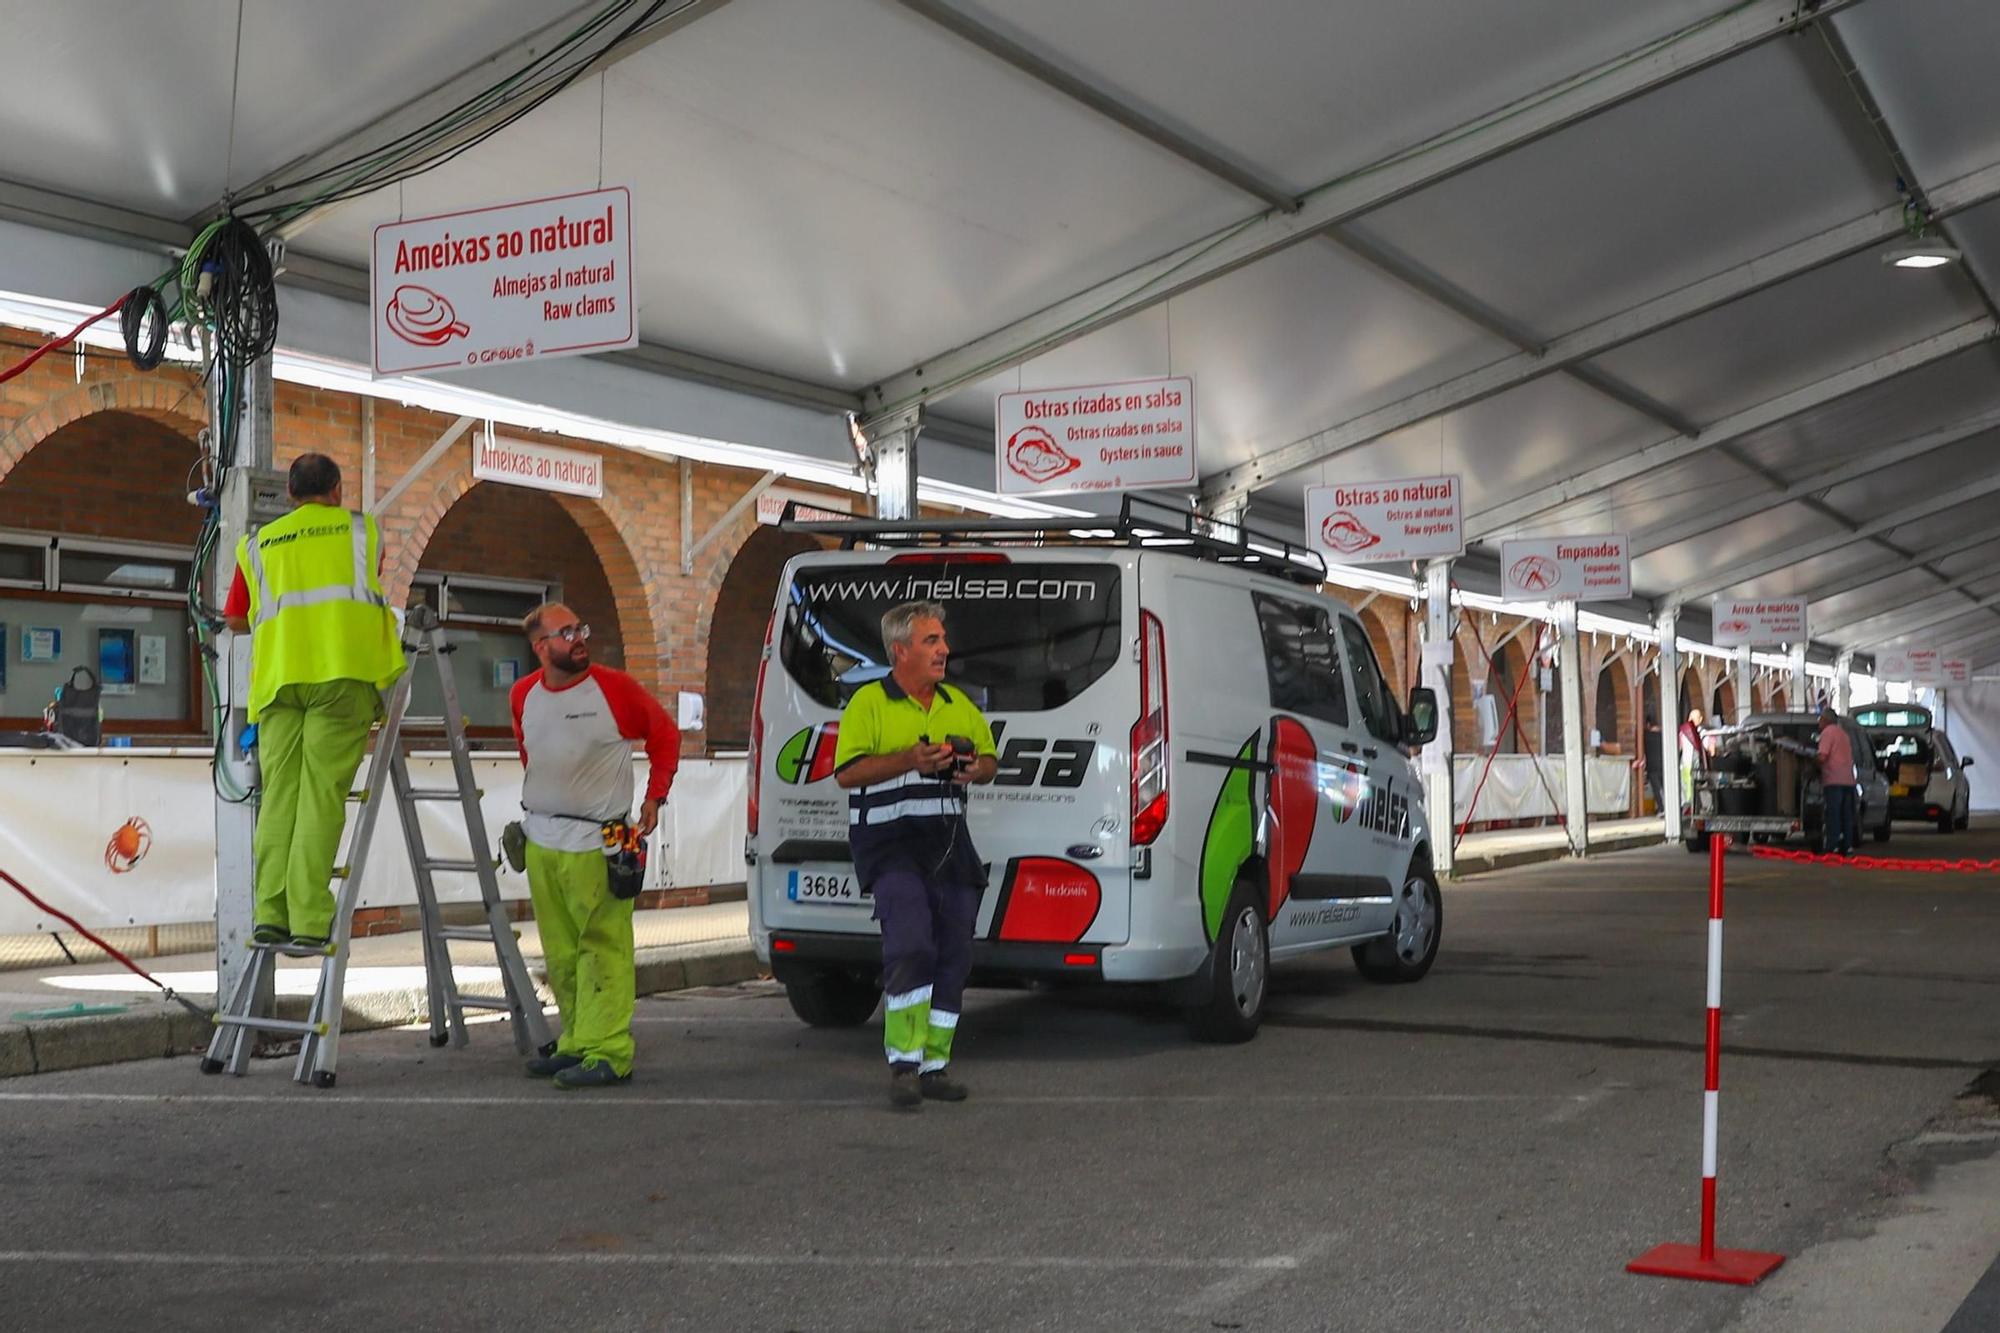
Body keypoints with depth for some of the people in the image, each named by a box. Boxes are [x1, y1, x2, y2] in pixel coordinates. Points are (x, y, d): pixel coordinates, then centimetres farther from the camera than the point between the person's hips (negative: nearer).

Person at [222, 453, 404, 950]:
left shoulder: (258, 544, 20)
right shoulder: (363, 530, 18)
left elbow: (236, 620, 23)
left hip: (279, 672, 2)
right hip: (344, 667, -2)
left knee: (279, 792, 3)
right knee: (322, 793, -7)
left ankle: (271, 915, -5)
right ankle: (308, 921, -12)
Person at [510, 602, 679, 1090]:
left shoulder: (615, 688, -7)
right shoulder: (523, 695, 7)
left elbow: (666, 735, 4)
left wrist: (654, 798, 1)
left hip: (597, 842, -5)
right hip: (540, 842, 6)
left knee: (603, 949, -8)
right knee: (560, 954, 11)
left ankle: (607, 1053, -9)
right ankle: (575, 1044, 20)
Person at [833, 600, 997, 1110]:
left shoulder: (960, 704, 15)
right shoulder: (869, 703, -2)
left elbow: (989, 759, 22)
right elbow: (846, 772, -10)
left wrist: (976, 768, -2)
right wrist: (910, 759, -19)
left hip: (951, 845, 6)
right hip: (891, 844, -6)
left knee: (953, 957, 6)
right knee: (911, 945, -21)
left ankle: (933, 1066, 17)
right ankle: (903, 1063, -11)